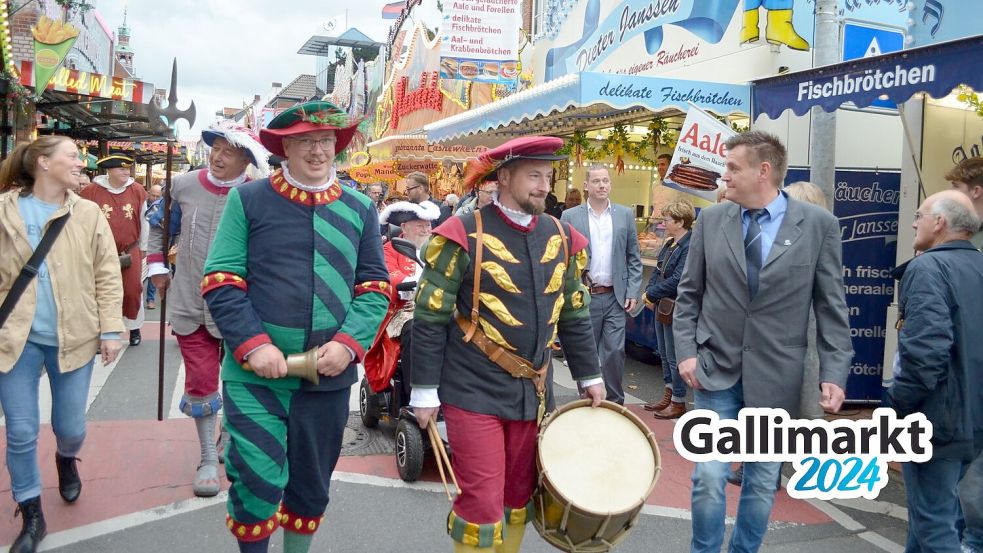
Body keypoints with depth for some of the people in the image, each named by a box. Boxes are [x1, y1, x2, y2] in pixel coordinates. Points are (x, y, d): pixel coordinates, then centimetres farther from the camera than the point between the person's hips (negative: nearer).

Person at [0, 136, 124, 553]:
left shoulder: (88, 214, 0)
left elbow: (107, 276, 0)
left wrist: (110, 329, -6)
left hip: (73, 338, 1)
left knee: (71, 428, 10)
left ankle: (66, 460, 46)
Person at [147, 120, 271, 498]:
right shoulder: (184, 186, -1)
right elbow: (161, 226, 16)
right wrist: (157, 265, 10)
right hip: (190, 306, 2)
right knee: (200, 383, 6)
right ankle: (208, 459, 21)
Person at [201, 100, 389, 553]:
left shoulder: (361, 209, 7)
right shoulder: (247, 200, -1)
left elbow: (375, 287, 5)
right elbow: (220, 281, -5)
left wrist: (348, 343, -12)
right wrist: (253, 345, -17)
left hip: (329, 377, 3)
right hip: (255, 375, -2)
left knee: (311, 486, 16)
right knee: (258, 482, -1)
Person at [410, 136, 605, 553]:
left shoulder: (563, 239, 5)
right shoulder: (463, 235, -11)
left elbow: (575, 317, 14)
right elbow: (430, 319, -9)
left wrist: (589, 376, 15)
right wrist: (425, 391, -9)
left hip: (531, 393, 5)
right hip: (474, 393, -5)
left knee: (518, 496, 16)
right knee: (482, 499, -2)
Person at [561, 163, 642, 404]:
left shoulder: (625, 215, 7)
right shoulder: (570, 217, 1)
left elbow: (634, 258, 8)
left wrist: (632, 292, 0)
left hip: (616, 297, 1)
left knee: (615, 351, -1)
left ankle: (615, 403, 16)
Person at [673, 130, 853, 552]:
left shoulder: (818, 224, -4)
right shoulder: (711, 220, 1)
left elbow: (832, 307, -3)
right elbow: (689, 294, 6)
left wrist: (834, 373, -9)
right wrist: (686, 352, -3)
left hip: (775, 378, 0)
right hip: (715, 370, 1)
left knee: (762, 483, 12)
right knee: (709, 477, 0)